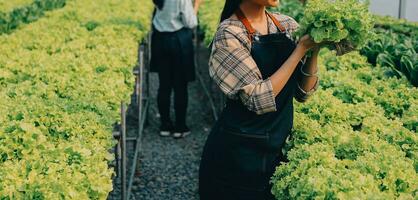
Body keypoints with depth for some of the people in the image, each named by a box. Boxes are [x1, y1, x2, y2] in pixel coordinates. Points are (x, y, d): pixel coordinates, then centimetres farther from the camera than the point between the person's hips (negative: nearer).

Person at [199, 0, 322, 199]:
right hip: (239, 151, -6)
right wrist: (301, 48, -20)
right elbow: (259, 99, -23)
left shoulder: (287, 25, 1)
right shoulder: (229, 34, -16)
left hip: (279, 146, 6)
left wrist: (314, 51, -13)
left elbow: (303, 92, 3)